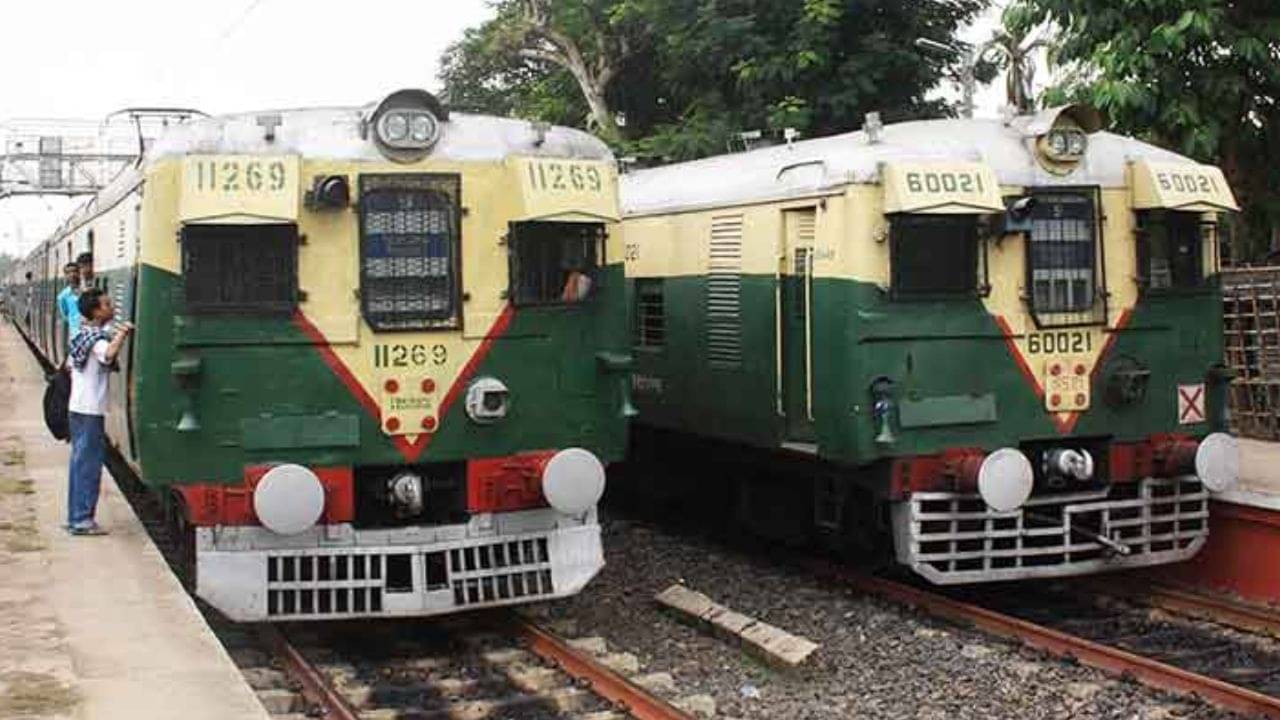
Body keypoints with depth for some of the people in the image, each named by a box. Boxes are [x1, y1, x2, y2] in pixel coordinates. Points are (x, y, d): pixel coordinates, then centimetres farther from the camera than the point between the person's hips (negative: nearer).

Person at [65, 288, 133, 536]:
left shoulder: (82, 335, 13)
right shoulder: (98, 338, -16)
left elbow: (70, 365, 24)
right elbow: (108, 355, -39)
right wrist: (122, 334, -32)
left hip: (76, 407, 9)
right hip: (90, 411, -9)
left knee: (79, 461, 14)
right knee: (89, 464, -5)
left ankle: (75, 516, 19)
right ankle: (82, 519, -4)